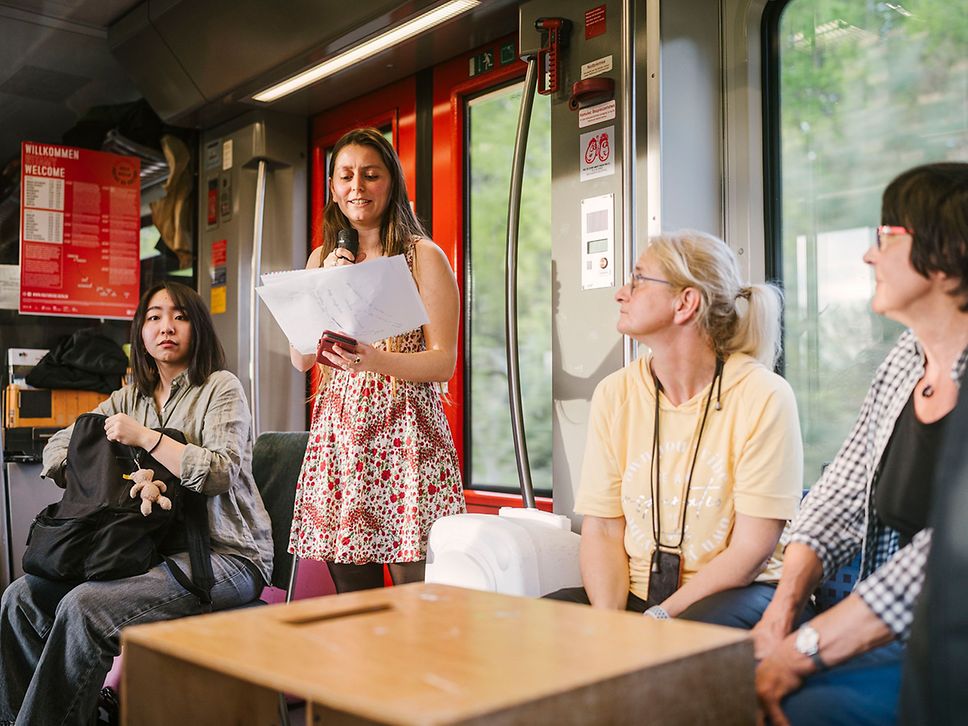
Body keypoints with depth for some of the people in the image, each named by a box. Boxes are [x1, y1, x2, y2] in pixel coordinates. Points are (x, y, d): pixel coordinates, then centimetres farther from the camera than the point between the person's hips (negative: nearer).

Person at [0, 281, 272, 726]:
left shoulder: (221, 388, -3)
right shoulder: (131, 397, 16)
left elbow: (221, 473, -16)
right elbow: (56, 448, 16)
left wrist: (143, 436, -15)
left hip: (223, 555, -7)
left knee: (83, 607, -27)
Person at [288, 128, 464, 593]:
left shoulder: (423, 256, 0)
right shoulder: (323, 259, 14)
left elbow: (444, 362, -6)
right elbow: (300, 360, 10)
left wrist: (378, 360, -23)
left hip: (403, 430, -4)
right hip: (338, 429, 4)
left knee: (414, 589, -5)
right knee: (352, 595, 6)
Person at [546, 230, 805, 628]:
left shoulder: (763, 396, -10)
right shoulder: (614, 394, 4)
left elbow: (751, 551, -11)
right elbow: (602, 530, 1)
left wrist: (659, 618, -18)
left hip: (732, 593, -4)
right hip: (633, 593, 4)